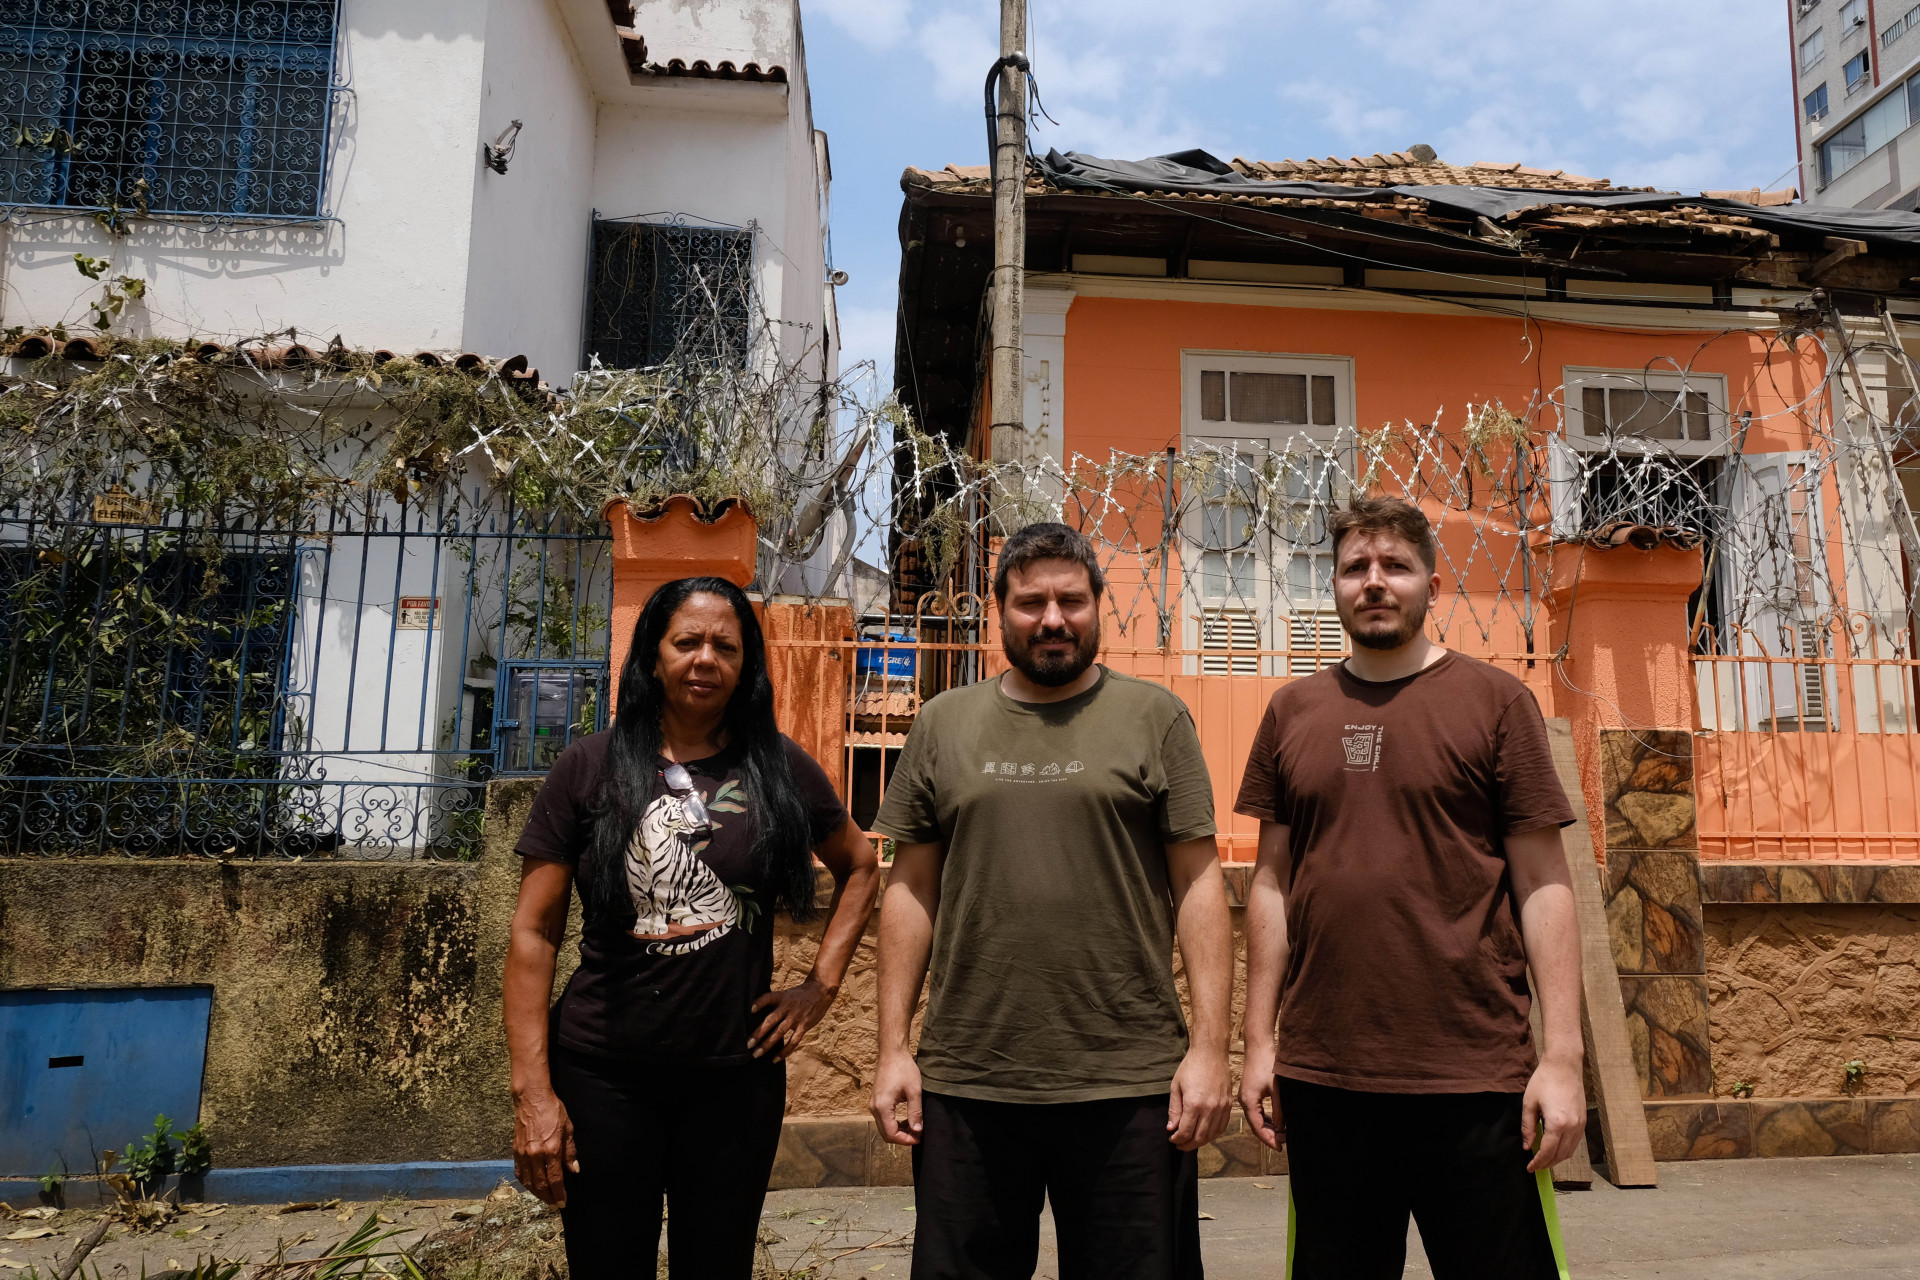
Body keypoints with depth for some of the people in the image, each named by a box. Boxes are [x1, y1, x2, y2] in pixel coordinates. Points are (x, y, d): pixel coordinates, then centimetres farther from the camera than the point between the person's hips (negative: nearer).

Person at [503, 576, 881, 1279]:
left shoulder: (781, 768, 1)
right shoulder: (590, 767, -3)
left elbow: (860, 866, 16)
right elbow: (534, 933, -4)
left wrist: (822, 984, 5)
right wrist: (532, 1091, -8)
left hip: (737, 1073, 1)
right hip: (603, 1077, -1)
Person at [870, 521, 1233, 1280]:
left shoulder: (1154, 717, 2)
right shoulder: (944, 723, 7)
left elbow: (1198, 885, -1)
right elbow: (911, 890, 8)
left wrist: (1210, 1046, -7)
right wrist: (893, 1047, 4)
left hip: (1129, 1085, -2)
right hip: (965, 1082, 2)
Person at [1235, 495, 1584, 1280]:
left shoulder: (1493, 701, 0)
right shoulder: (1293, 712, 7)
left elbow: (1542, 885, -2)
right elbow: (1273, 883, 9)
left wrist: (1563, 1054, -8)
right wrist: (1259, 1040, 6)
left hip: (1473, 1077, -3)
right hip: (1322, 1077, 3)